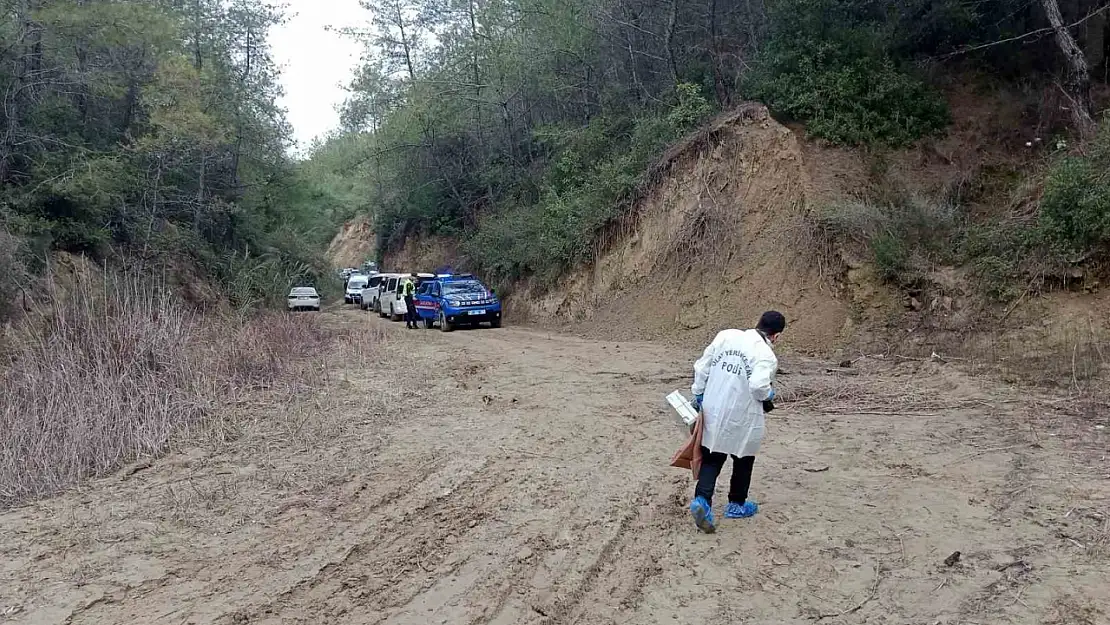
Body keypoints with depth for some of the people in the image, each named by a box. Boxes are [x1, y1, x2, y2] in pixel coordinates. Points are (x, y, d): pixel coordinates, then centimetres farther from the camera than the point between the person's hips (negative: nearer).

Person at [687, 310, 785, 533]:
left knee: (712, 458, 14)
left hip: (713, 412, 4)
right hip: (741, 418, -4)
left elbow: (701, 366, 1)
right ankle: (737, 505, 33)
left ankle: (702, 500, -5)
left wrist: (698, 394, 13)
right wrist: (769, 395, -6)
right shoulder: (766, 355, -16)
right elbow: (758, 385, -29)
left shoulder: (726, 336, -1)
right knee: (743, 459, 19)